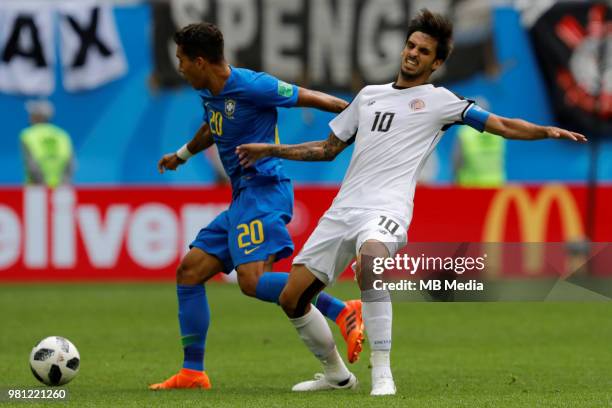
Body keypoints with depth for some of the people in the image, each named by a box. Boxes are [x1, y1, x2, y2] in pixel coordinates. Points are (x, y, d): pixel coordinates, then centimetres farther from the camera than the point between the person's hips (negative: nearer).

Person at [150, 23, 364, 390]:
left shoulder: (250, 86, -15)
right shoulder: (208, 92, 13)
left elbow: (308, 97, -8)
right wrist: (182, 155, 53)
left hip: (264, 190, -10)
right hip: (242, 198, 10)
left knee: (254, 281, -26)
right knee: (189, 273, 7)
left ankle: (344, 312, -23)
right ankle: (193, 372, 9)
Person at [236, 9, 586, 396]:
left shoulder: (439, 101, 6)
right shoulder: (369, 95, 21)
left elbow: (502, 125, 0)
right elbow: (329, 148, 30)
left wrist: (545, 131, -17)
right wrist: (271, 150, 27)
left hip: (387, 208, -6)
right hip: (344, 207, 6)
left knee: (370, 258, -40)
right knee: (293, 298, 2)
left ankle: (382, 374, -34)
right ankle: (336, 374, 25)